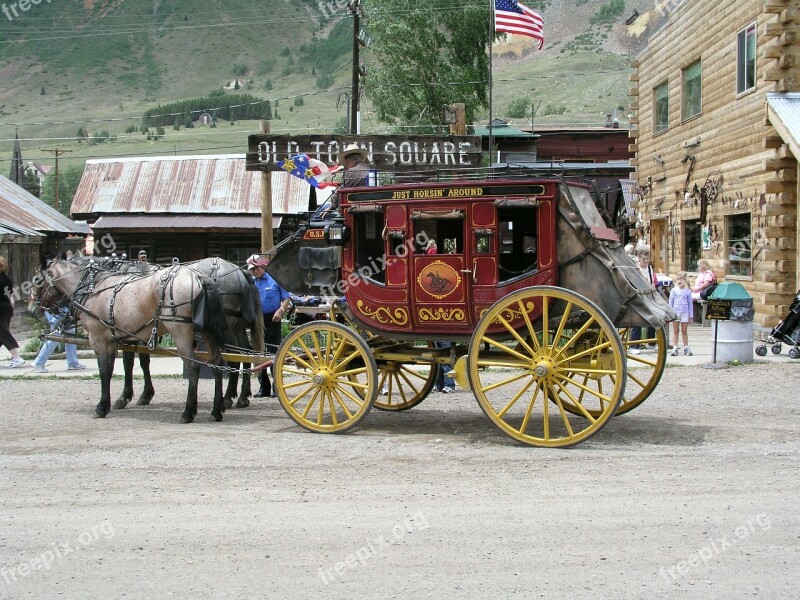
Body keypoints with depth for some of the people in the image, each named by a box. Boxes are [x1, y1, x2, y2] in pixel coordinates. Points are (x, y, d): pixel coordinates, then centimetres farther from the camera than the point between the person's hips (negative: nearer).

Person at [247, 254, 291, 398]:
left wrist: (281, 310, -20)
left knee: (274, 351, -2)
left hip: (272, 319, -4)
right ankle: (264, 387, 18)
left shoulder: (275, 279, -5)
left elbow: (286, 298, -4)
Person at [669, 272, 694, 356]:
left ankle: (686, 348, 11)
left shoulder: (688, 291, 5)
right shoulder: (674, 290, 4)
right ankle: (675, 348, 6)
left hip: (685, 313, 0)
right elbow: (670, 302, 6)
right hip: (675, 312, 0)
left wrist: (691, 315, 4)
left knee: (684, 331, 6)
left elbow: (690, 304, 8)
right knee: (675, 331, 3)